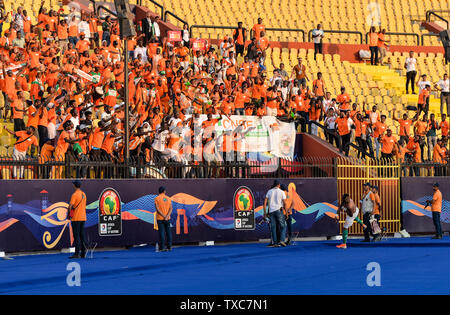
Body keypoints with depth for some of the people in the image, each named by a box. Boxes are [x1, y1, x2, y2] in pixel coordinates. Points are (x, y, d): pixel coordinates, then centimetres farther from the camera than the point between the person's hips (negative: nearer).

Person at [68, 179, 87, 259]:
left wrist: (69, 213, -4)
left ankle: (77, 253, -9)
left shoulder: (75, 194, -13)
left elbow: (70, 205, -19)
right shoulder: (83, 194, 11)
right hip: (83, 217, 7)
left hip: (76, 218, -7)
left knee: (76, 236, -6)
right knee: (82, 235, 10)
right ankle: (83, 253, 12)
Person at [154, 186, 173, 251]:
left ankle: (162, 248, -7)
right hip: (167, 219, 3)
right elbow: (171, 208, -3)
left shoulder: (157, 198, -4)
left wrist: (164, 216, -14)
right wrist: (167, 216, -13)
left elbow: (157, 209, -13)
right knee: (168, 232, 8)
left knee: (162, 233, -4)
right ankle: (169, 247, 8)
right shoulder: (168, 198, 6)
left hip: (160, 219, -3)